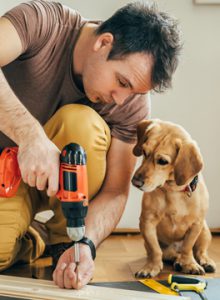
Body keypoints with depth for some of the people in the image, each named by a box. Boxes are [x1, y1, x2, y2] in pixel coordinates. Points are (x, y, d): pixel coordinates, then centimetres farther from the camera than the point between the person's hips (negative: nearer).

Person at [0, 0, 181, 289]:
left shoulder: (133, 105, -18)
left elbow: (115, 191, -18)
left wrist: (86, 244, -35)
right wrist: (30, 134, -52)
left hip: (67, 179, 2)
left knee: (80, 122, -31)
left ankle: (64, 241, -11)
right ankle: (28, 243, 7)